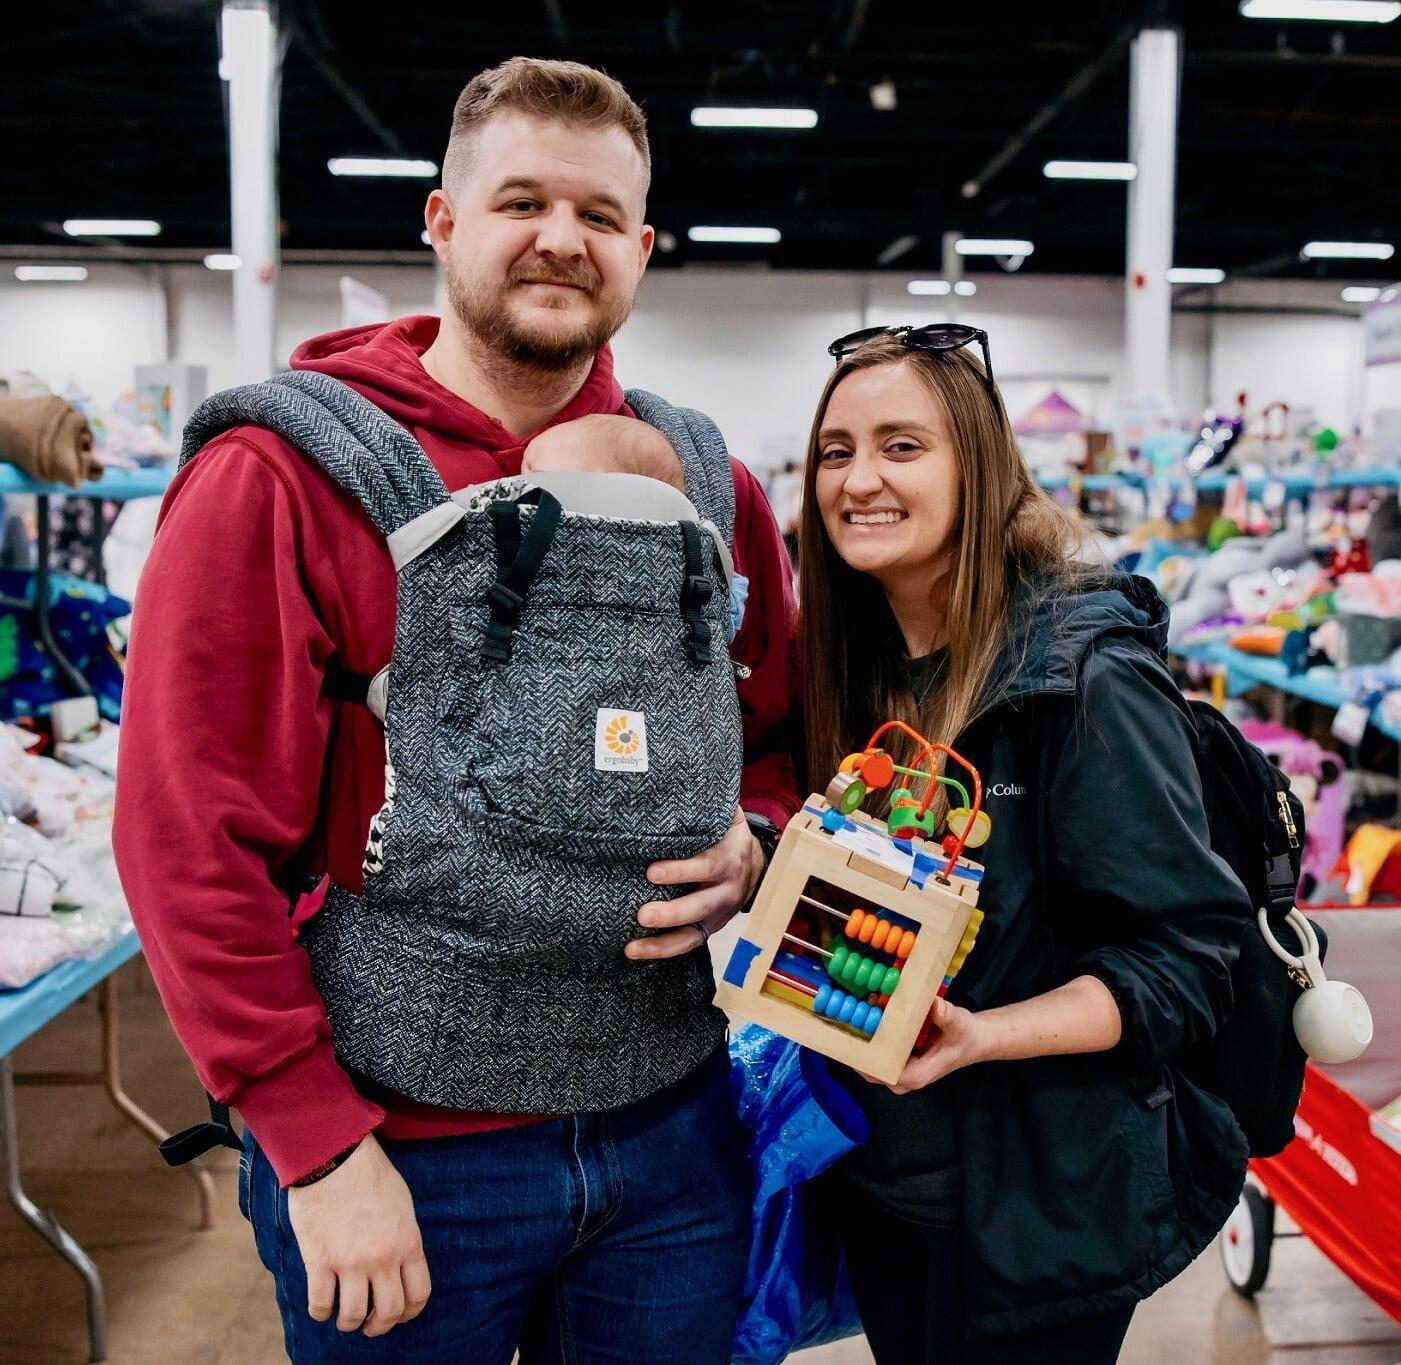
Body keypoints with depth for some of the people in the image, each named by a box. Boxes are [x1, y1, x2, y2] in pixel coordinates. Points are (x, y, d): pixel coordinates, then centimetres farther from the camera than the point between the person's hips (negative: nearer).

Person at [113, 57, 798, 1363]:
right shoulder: (276, 481, -12)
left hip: (669, 1131, 4)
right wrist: (319, 1145, -14)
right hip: (398, 1159, -4)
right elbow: (190, 841, -14)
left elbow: (786, 740, 13)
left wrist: (752, 846, -9)